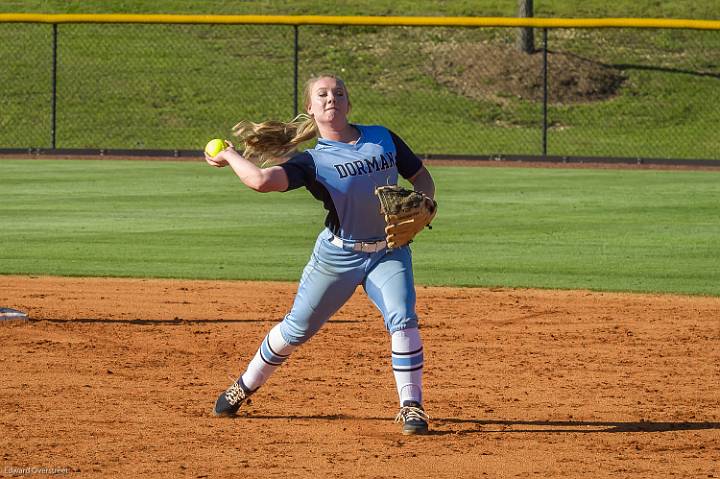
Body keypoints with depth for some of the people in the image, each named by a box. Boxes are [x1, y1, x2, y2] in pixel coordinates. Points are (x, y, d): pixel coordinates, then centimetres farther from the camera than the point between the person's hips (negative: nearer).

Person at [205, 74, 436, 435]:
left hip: (389, 252, 1)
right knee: (296, 329, 7)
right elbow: (262, 180, -26)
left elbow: (421, 177, 10)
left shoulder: (383, 138, 1)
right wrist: (229, 157, -10)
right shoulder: (313, 161, -10)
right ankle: (245, 387, 28)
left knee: (403, 320, -19)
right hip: (338, 255, -1)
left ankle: (411, 406, -9)